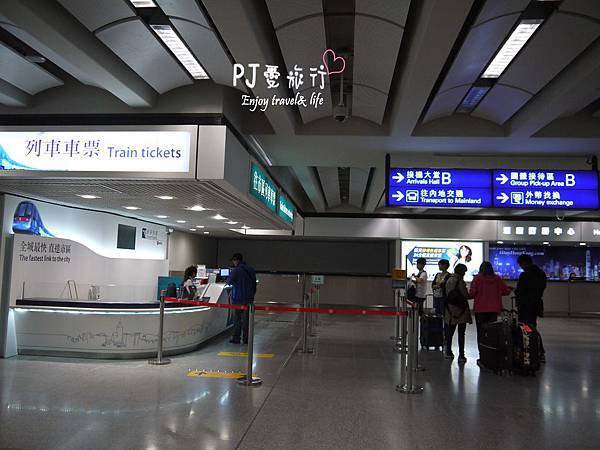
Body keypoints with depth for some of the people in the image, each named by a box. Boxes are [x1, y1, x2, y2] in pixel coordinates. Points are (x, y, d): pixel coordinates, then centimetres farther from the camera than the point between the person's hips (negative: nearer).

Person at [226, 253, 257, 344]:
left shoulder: (236, 270, -14)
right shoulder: (251, 270, 9)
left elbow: (229, 282, -9)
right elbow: (254, 284, 14)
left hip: (238, 298, -6)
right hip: (249, 298, 6)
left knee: (237, 318, 4)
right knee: (246, 319, 10)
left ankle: (236, 338, 8)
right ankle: (246, 338, 13)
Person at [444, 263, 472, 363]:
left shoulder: (449, 280, 6)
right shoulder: (460, 281, -16)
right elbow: (466, 296, -15)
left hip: (450, 311, 6)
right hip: (460, 310, -6)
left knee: (450, 332, 14)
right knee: (461, 334, -1)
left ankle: (449, 352, 22)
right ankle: (461, 355, 0)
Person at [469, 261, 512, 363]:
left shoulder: (477, 278, -7)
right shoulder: (497, 279, 2)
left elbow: (472, 293, -11)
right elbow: (506, 291, 6)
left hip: (480, 309, -3)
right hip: (494, 309, 3)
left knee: (481, 332, 3)